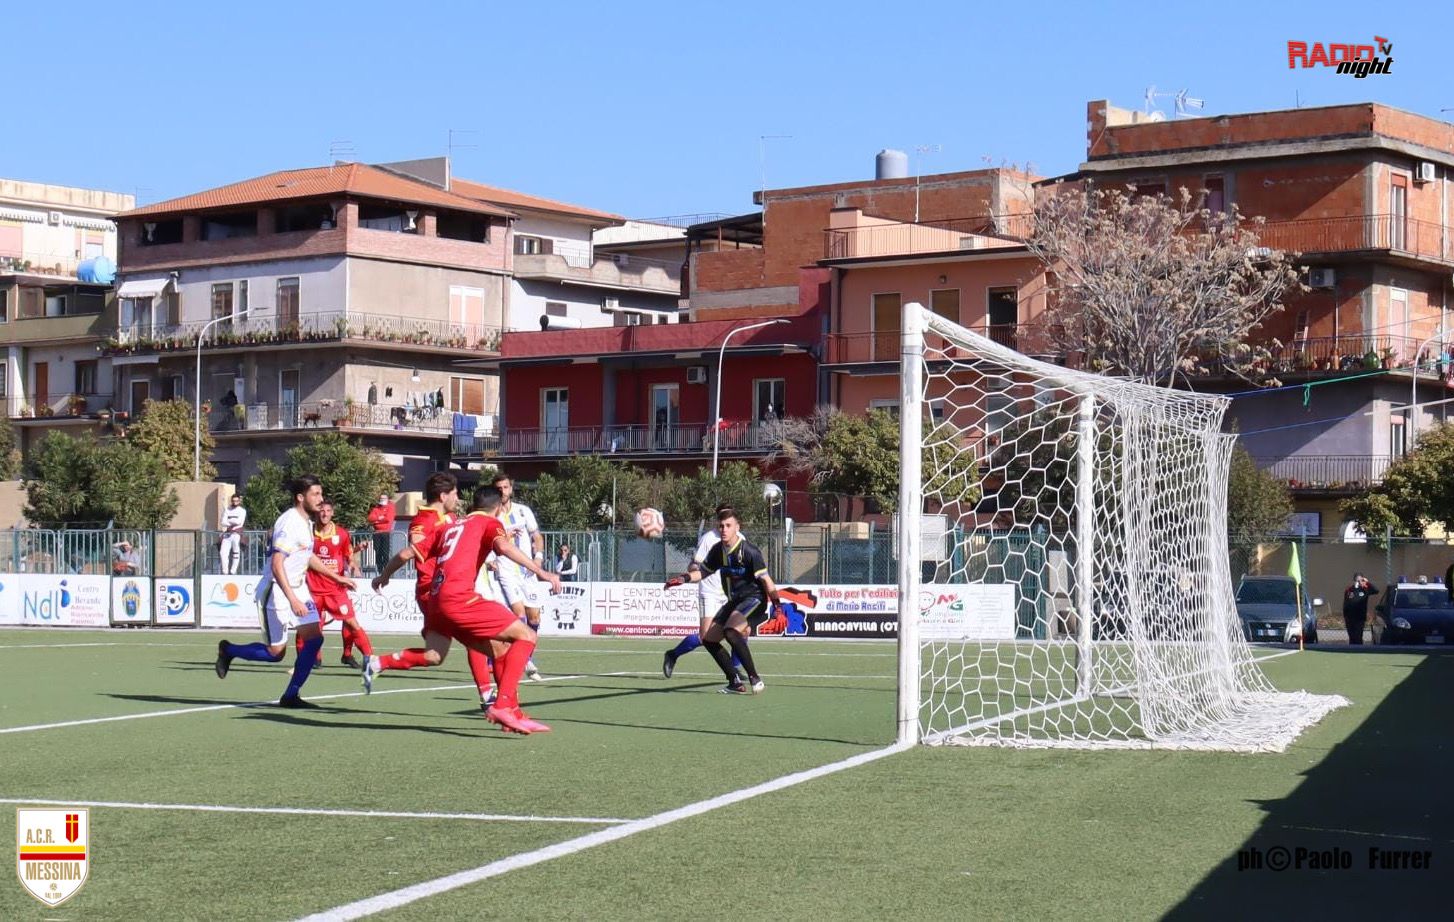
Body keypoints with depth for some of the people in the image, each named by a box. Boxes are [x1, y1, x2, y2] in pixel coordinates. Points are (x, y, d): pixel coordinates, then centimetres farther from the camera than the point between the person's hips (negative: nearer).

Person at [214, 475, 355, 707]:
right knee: (275, 652, -3)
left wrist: (337, 577, 26)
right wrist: (292, 599, -30)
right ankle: (228, 650, 22)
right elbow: (277, 564, -25)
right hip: (277, 592, -9)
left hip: (298, 588, 9)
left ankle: (291, 695, 3)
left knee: (315, 638, -3)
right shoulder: (289, 523, -20)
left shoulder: (306, 522, 9)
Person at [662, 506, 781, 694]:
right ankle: (736, 682, 12)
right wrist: (684, 578, -1)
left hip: (754, 598, -9)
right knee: (708, 639, 7)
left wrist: (777, 605, -24)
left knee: (731, 631, -32)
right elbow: (703, 571, 16)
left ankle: (755, 679, -27)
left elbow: (766, 579, -19)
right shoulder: (718, 550, 3)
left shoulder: (748, 551, -18)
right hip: (734, 601, 9)